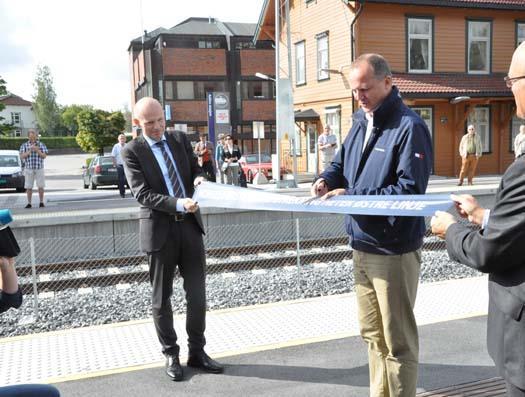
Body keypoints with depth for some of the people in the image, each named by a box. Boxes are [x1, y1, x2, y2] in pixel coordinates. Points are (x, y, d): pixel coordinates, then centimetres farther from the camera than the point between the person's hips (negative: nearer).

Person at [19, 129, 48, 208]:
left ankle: (41, 202, 10)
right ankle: (29, 203, 8)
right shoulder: (24, 145, 4)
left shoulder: (41, 145, 4)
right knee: (29, 187, 1)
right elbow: (22, 156, -5)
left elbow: (44, 156, -4)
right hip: (29, 169, 0)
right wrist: (30, 151, -18)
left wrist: (37, 150, -19)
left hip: (39, 169, 0)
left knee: (41, 186, 0)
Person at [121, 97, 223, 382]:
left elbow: (195, 169, 14)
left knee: (197, 293, 7)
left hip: (190, 225, 4)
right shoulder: (131, 151, -6)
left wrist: (199, 178, -11)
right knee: (161, 297, 9)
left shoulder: (180, 139, 7)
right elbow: (142, 194, -15)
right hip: (160, 229, -3)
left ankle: (197, 352, 22)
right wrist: (178, 204, -28)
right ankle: (170, 354, 25)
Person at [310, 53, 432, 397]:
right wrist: (328, 179, -4)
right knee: (372, 333, 20)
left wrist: (353, 196, -24)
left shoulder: (409, 126, -16)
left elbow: (411, 189, -22)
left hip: (394, 250, -8)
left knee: (397, 339, 6)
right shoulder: (361, 121, 10)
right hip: (362, 245, 9)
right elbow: (342, 161, 19)